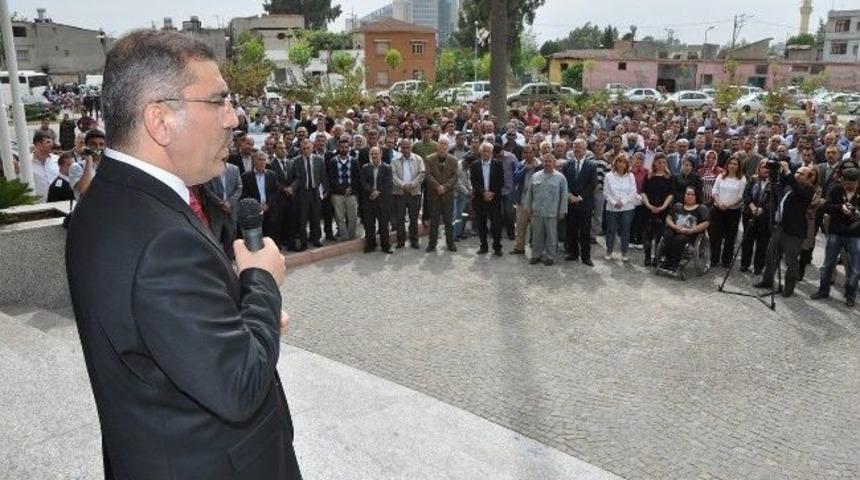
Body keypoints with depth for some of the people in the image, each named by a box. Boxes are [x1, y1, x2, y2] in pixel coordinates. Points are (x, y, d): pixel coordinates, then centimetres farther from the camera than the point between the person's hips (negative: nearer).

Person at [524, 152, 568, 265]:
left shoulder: (560, 177, -2)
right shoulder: (535, 176, 7)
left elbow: (564, 196, -2)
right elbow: (529, 193, 11)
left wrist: (562, 211, -4)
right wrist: (528, 207, 8)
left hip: (552, 213, -3)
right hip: (536, 212, 3)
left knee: (551, 235, 6)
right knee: (537, 235, 10)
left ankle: (549, 256, 17)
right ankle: (536, 255, 22)